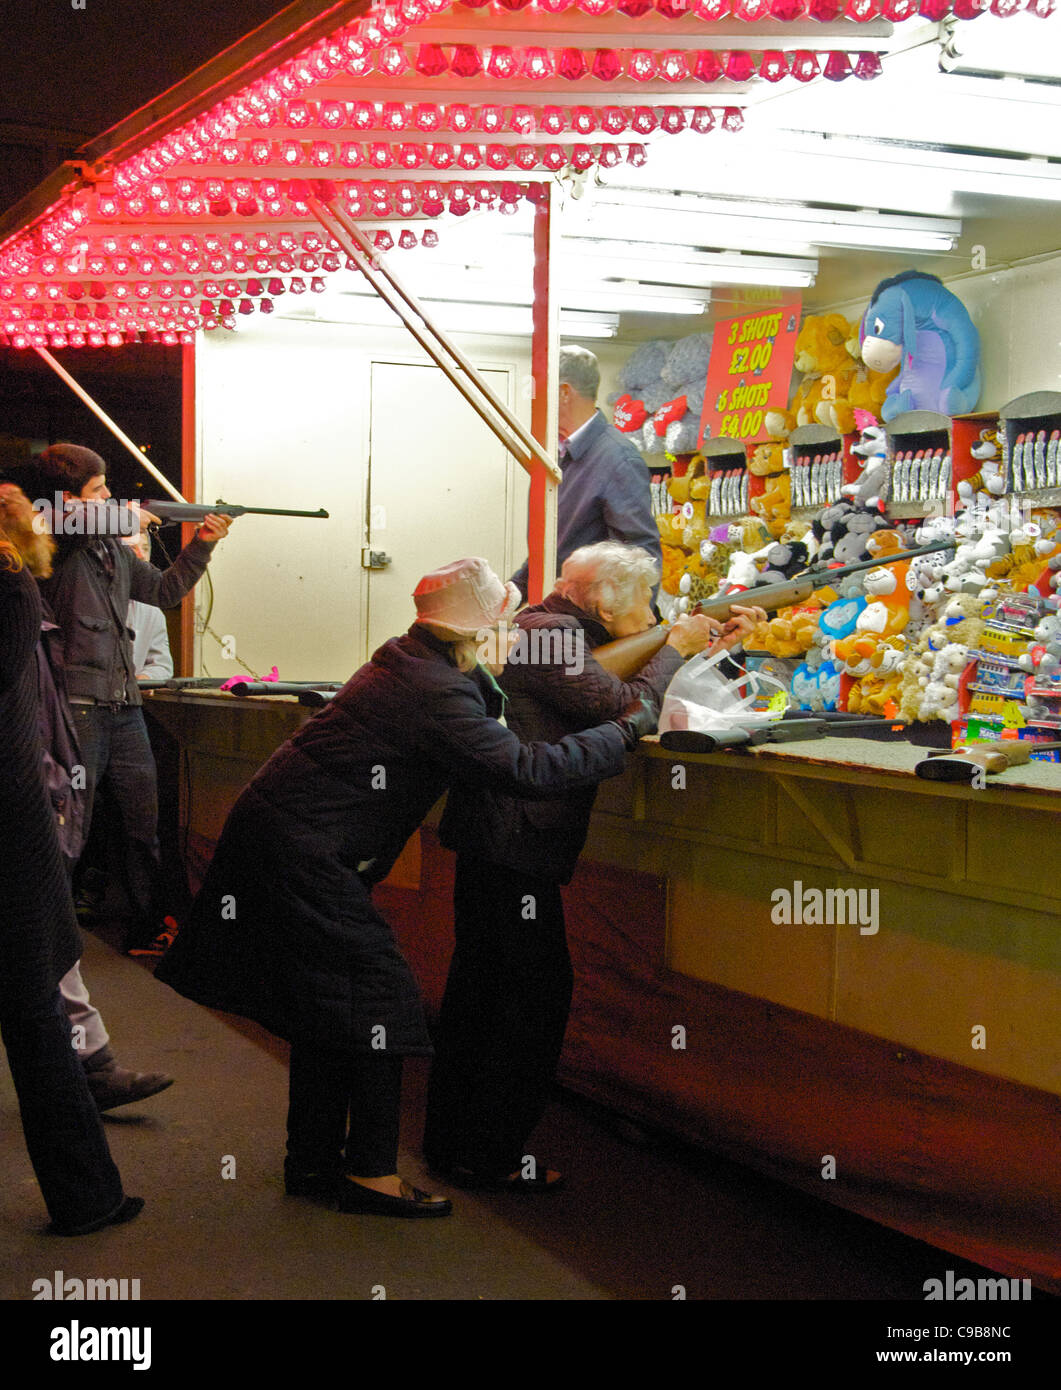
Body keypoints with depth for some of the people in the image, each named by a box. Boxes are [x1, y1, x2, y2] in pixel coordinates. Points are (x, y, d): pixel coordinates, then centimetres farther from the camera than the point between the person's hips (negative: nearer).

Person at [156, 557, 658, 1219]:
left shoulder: (406, 663, 10)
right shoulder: (434, 693, -20)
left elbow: (485, 716, 19)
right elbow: (525, 768, -25)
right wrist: (632, 725, -16)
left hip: (275, 835, 10)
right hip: (300, 849, -10)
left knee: (330, 999, 15)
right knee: (376, 992, -4)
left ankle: (313, 1161, 24)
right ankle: (370, 1172, 4)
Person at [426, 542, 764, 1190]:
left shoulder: (557, 631, 16)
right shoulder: (549, 633, -15)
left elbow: (621, 692, 20)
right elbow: (628, 709, -21)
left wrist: (711, 646, 16)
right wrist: (676, 647, -6)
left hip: (493, 838, 11)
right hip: (513, 842, -11)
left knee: (483, 983, 15)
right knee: (537, 989, -5)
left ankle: (451, 1140, 25)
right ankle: (489, 1155, 3)